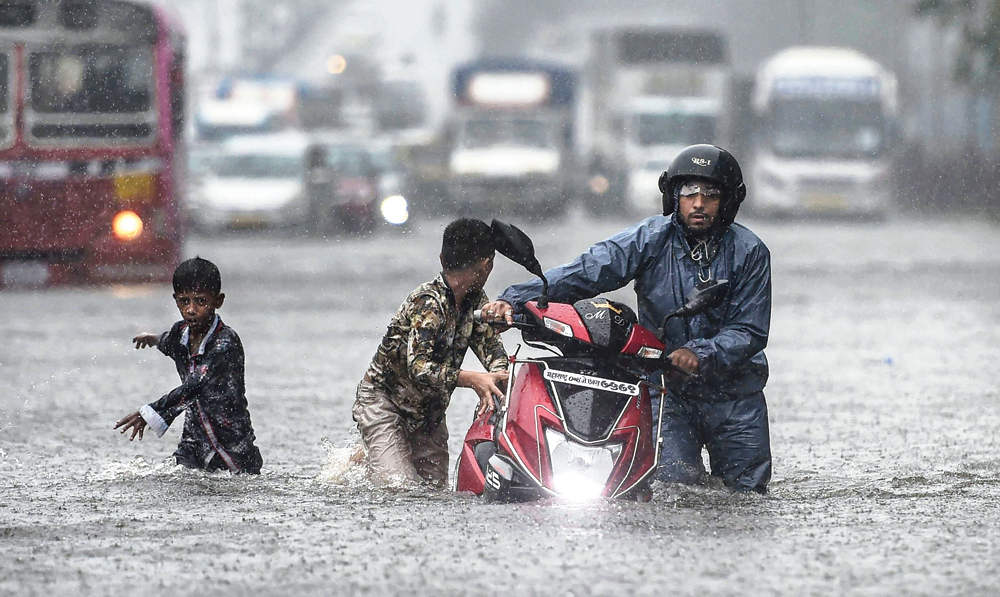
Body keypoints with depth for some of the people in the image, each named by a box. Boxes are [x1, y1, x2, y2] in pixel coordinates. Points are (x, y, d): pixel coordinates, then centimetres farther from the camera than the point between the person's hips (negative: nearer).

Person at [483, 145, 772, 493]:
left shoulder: (750, 253, -6)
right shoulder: (651, 239, -6)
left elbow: (750, 331, -11)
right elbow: (584, 272, -15)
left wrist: (701, 354, -30)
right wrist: (515, 300, -28)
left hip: (734, 394, 1)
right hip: (668, 389, 0)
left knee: (747, 492, 4)